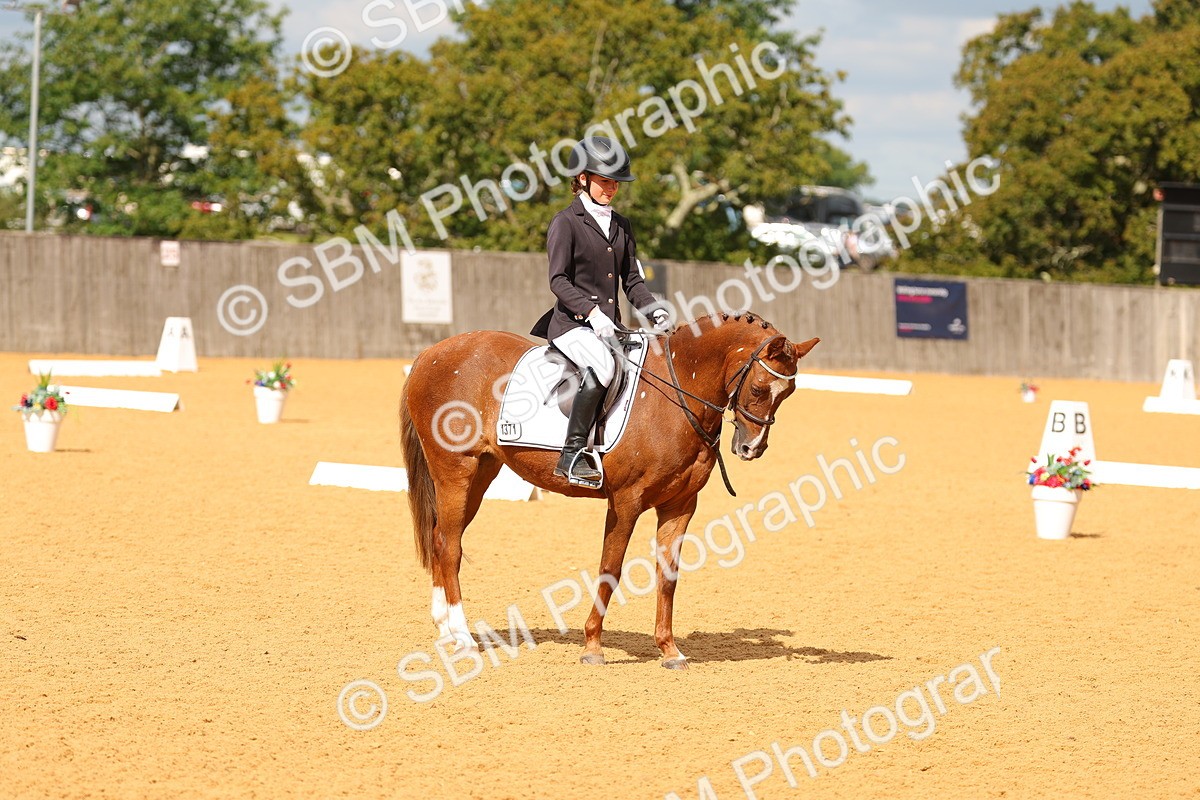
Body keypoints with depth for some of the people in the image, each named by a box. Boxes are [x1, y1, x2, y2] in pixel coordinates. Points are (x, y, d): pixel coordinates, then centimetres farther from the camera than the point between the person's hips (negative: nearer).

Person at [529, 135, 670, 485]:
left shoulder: (621, 226, 18)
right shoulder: (566, 222, -3)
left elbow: (632, 280, 17)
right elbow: (559, 280, -11)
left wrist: (654, 311, -2)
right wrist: (591, 311, -25)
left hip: (609, 326, 8)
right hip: (572, 323, -7)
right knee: (602, 366, -34)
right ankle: (571, 455, -32)